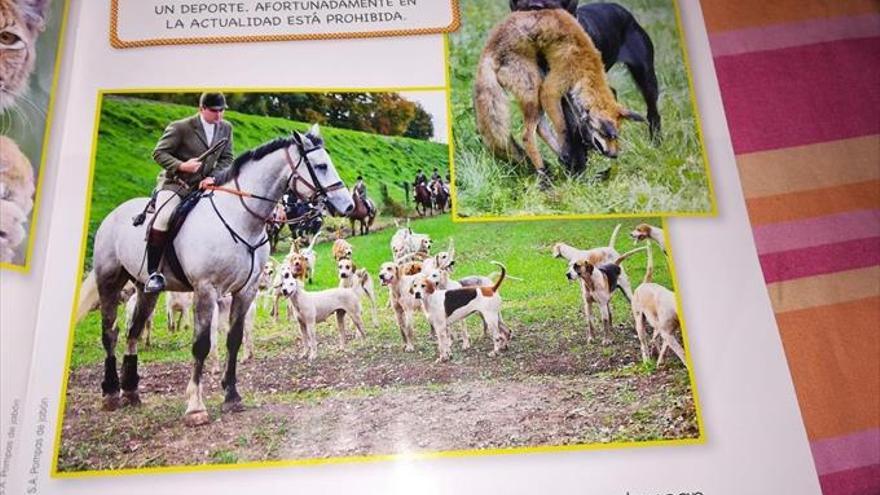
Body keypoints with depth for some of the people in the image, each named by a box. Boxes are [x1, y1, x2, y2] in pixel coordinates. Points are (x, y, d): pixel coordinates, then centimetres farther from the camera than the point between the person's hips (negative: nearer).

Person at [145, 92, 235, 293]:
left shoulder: (226, 128, 4)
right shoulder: (180, 127, -9)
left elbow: (227, 159, 6)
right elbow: (159, 152, -7)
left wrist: (213, 177, -12)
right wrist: (181, 166, -25)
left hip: (204, 185, 5)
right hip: (175, 183, -5)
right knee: (163, 219, -27)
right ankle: (153, 273, -18)